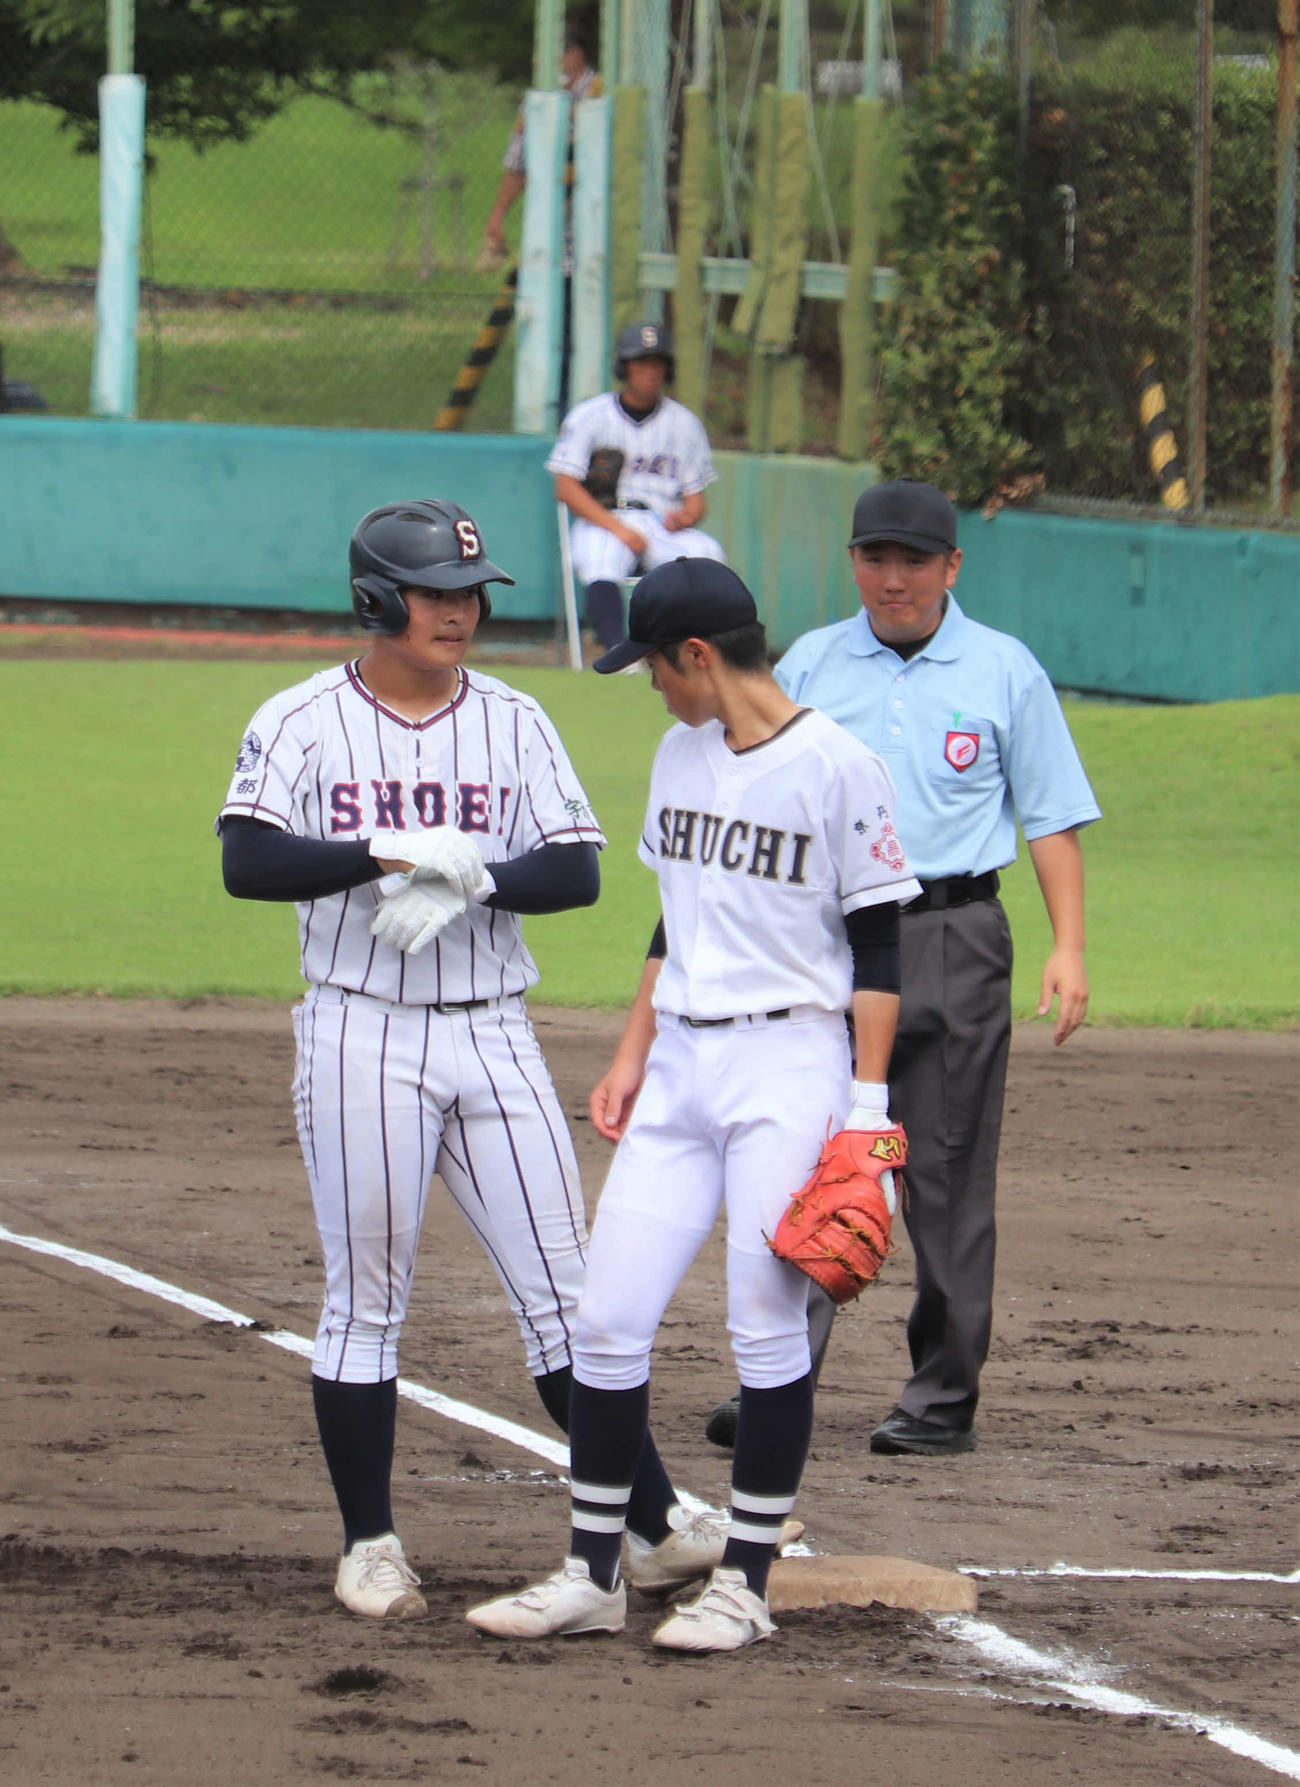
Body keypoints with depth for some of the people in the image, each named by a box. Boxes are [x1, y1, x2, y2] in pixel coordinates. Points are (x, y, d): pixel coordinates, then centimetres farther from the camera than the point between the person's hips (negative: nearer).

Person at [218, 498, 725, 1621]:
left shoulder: (514, 722, 8)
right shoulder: (301, 723, -1)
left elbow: (577, 872, 1)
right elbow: (248, 863, -15)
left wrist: (471, 878, -17)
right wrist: (391, 852, -24)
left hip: (494, 1033, 2)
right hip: (361, 1034, -2)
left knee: (563, 1289, 1)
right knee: (366, 1301, 2)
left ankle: (655, 1525, 2)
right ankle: (371, 1547, 11)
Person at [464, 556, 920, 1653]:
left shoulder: (837, 767, -10)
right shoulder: (683, 754, 12)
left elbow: (879, 946, -8)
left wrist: (868, 1098, -12)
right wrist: (633, 1055, 17)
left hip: (789, 1067, -7)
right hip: (679, 1069, 7)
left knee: (768, 1326, -4)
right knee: (607, 1319, 1)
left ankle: (746, 1584, 4)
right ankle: (593, 1575, 9)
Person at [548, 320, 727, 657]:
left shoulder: (684, 423, 14)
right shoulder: (589, 416, 6)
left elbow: (696, 498, 13)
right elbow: (566, 488, -3)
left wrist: (684, 516, -14)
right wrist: (618, 529, -15)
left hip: (663, 523, 2)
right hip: (601, 521, -2)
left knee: (707, 553, -29)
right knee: (603, 566, -37)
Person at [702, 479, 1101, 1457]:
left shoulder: (1005, 672, 5)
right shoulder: (808, 667, 11)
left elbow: (1052, 817, 5)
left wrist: (1068, 947, -4)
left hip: (952, 943, -2)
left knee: (948, 1173, -1)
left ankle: (944, 1395, 4)